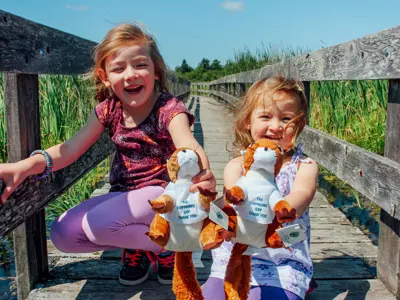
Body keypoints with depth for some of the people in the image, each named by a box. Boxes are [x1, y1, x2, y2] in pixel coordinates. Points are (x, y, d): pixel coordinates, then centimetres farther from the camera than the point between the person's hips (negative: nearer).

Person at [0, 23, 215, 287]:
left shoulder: (169, 109, -18)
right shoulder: (108, 110, -3)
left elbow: (189, 146, -37)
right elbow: (71, 148, -10)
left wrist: (203, 174, -62)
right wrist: (26, 165, -30)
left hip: (163, 192, -6)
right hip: (122, 195, 6)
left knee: (96, 225, -28)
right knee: (62, 233, -6)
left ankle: (164, 245, -2)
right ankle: (135, 243, 11)